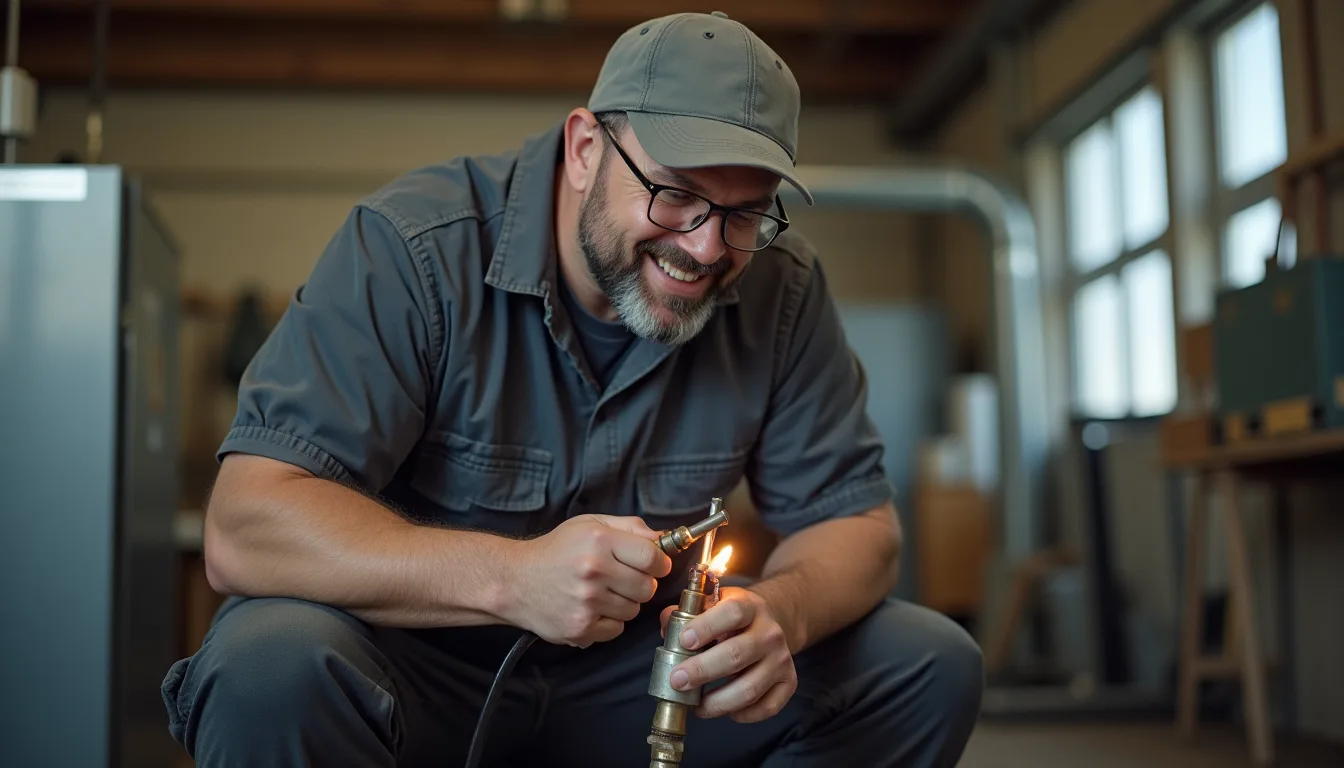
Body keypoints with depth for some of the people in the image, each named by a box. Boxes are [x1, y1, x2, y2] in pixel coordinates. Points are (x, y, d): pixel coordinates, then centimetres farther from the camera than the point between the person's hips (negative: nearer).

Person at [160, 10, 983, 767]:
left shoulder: (783, 288, -7)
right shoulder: (412, 246, -19)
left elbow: (855, 520, 0)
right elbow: (244, 531, -25)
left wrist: (777, 610, -25)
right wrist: (509, 576, -39)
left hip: (638, 666, 4)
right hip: (421, 663, -3)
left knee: (931, 663, -9)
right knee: (273, 667, -36)